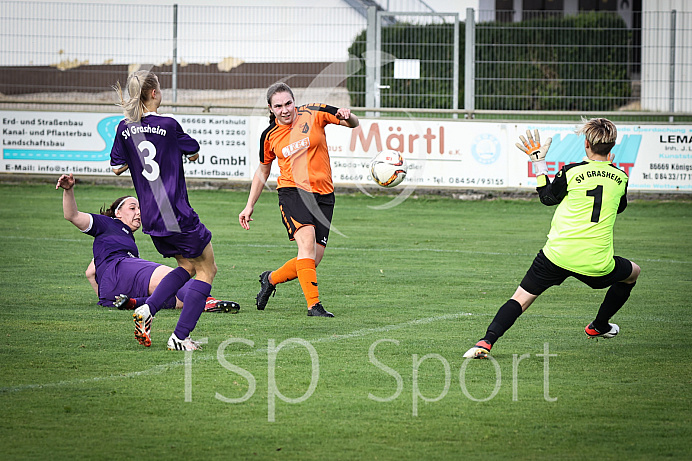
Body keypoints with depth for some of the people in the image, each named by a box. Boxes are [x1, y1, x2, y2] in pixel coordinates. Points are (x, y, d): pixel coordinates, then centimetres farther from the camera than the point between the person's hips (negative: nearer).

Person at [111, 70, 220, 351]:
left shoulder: (125, 129, 1)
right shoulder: (168, 125, -12)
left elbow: (117, 167, 12)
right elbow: (194, 154, 4)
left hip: (150, 218, 7)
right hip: (177, 216, -7)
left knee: (187, 266, 24)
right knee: (206, 269, 9)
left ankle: (146, 309, 3)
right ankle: (180, 337, 0)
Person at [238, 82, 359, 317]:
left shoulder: (313, 113, -1)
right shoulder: (270, 135, 4)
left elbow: (353, 123, 3)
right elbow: (263, 170, 18)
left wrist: (347, 117, -22)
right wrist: (250, 206, 16)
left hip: (323, 195, 1)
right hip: (292, 192, -1)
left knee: (311, 261, -3)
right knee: (307, 239, -28)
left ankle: (271, 279, 26)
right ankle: (313, 304, -29)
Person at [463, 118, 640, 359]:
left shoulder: (571, 172, -4)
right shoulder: (620, 177, 4)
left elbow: (547, 197, 14)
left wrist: (539, 162, 23)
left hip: (557, 256, -1)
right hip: (597, 263, 1)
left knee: (520, 299, 6)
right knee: (633, 272, 33)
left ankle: (486, 342, -16)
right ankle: (599, 327, 42)